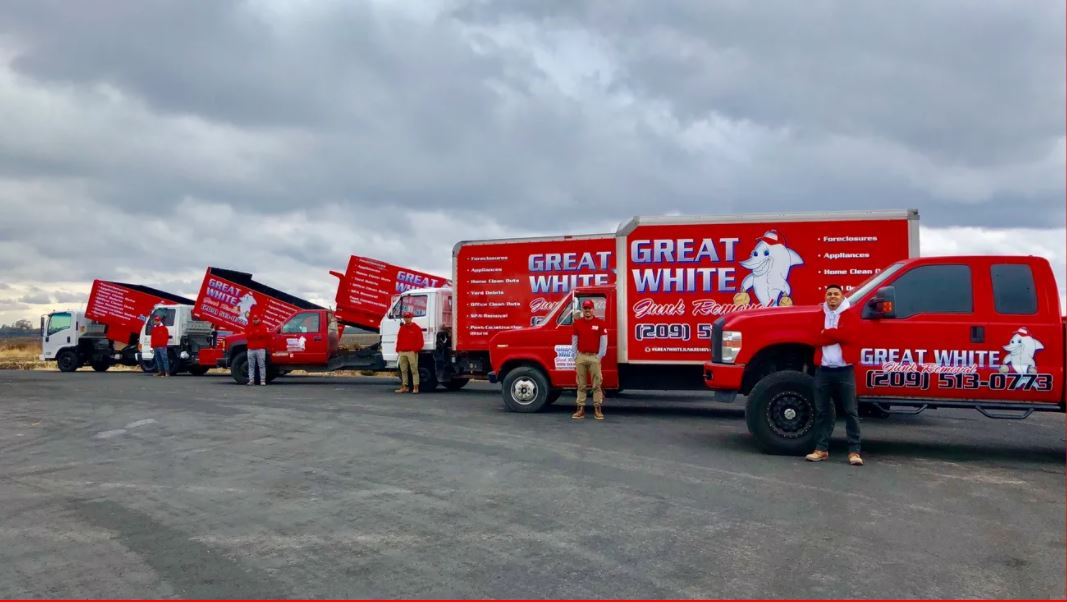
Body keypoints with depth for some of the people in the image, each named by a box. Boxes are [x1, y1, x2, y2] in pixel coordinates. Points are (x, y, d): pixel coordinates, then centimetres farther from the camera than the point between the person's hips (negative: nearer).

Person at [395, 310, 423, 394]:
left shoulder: (416, 328, 0)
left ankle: (415, 387, -5)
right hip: (402, 352, 6)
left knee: (414, 370, -6)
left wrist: (415, 350, -11)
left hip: (412, 352, -6)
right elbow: (399, 340, 18)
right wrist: (398, 351, 10)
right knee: (403, 371, 8)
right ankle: (404, 387, 13)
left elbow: (420, 341, -4)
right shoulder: (402, 328, 18)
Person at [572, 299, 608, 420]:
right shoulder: (577, 323, 8)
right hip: (581, 357, 2)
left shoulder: (600, 323, 0)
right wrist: (575, 356, 4)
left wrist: (600, 356, -6)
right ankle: (580, 409, 10)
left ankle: (598, 409, 3)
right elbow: (574, 341, 10)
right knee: (581, 385, 6)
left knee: (597, 384, -1)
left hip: (594, 357, -2)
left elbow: (604, 341, -1)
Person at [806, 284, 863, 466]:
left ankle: (854, 451, 1)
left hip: (844, 370, -2)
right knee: (822, 411, 5)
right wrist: (837, 335, -10)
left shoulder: (849, 315, 6)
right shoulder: (820, 315, 13)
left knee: (851, 411, -2)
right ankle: (821, 449, 12)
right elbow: (817, 339, -2)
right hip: (823, 370, 3)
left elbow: (849, 335, -13)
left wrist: (826, 332, -5)